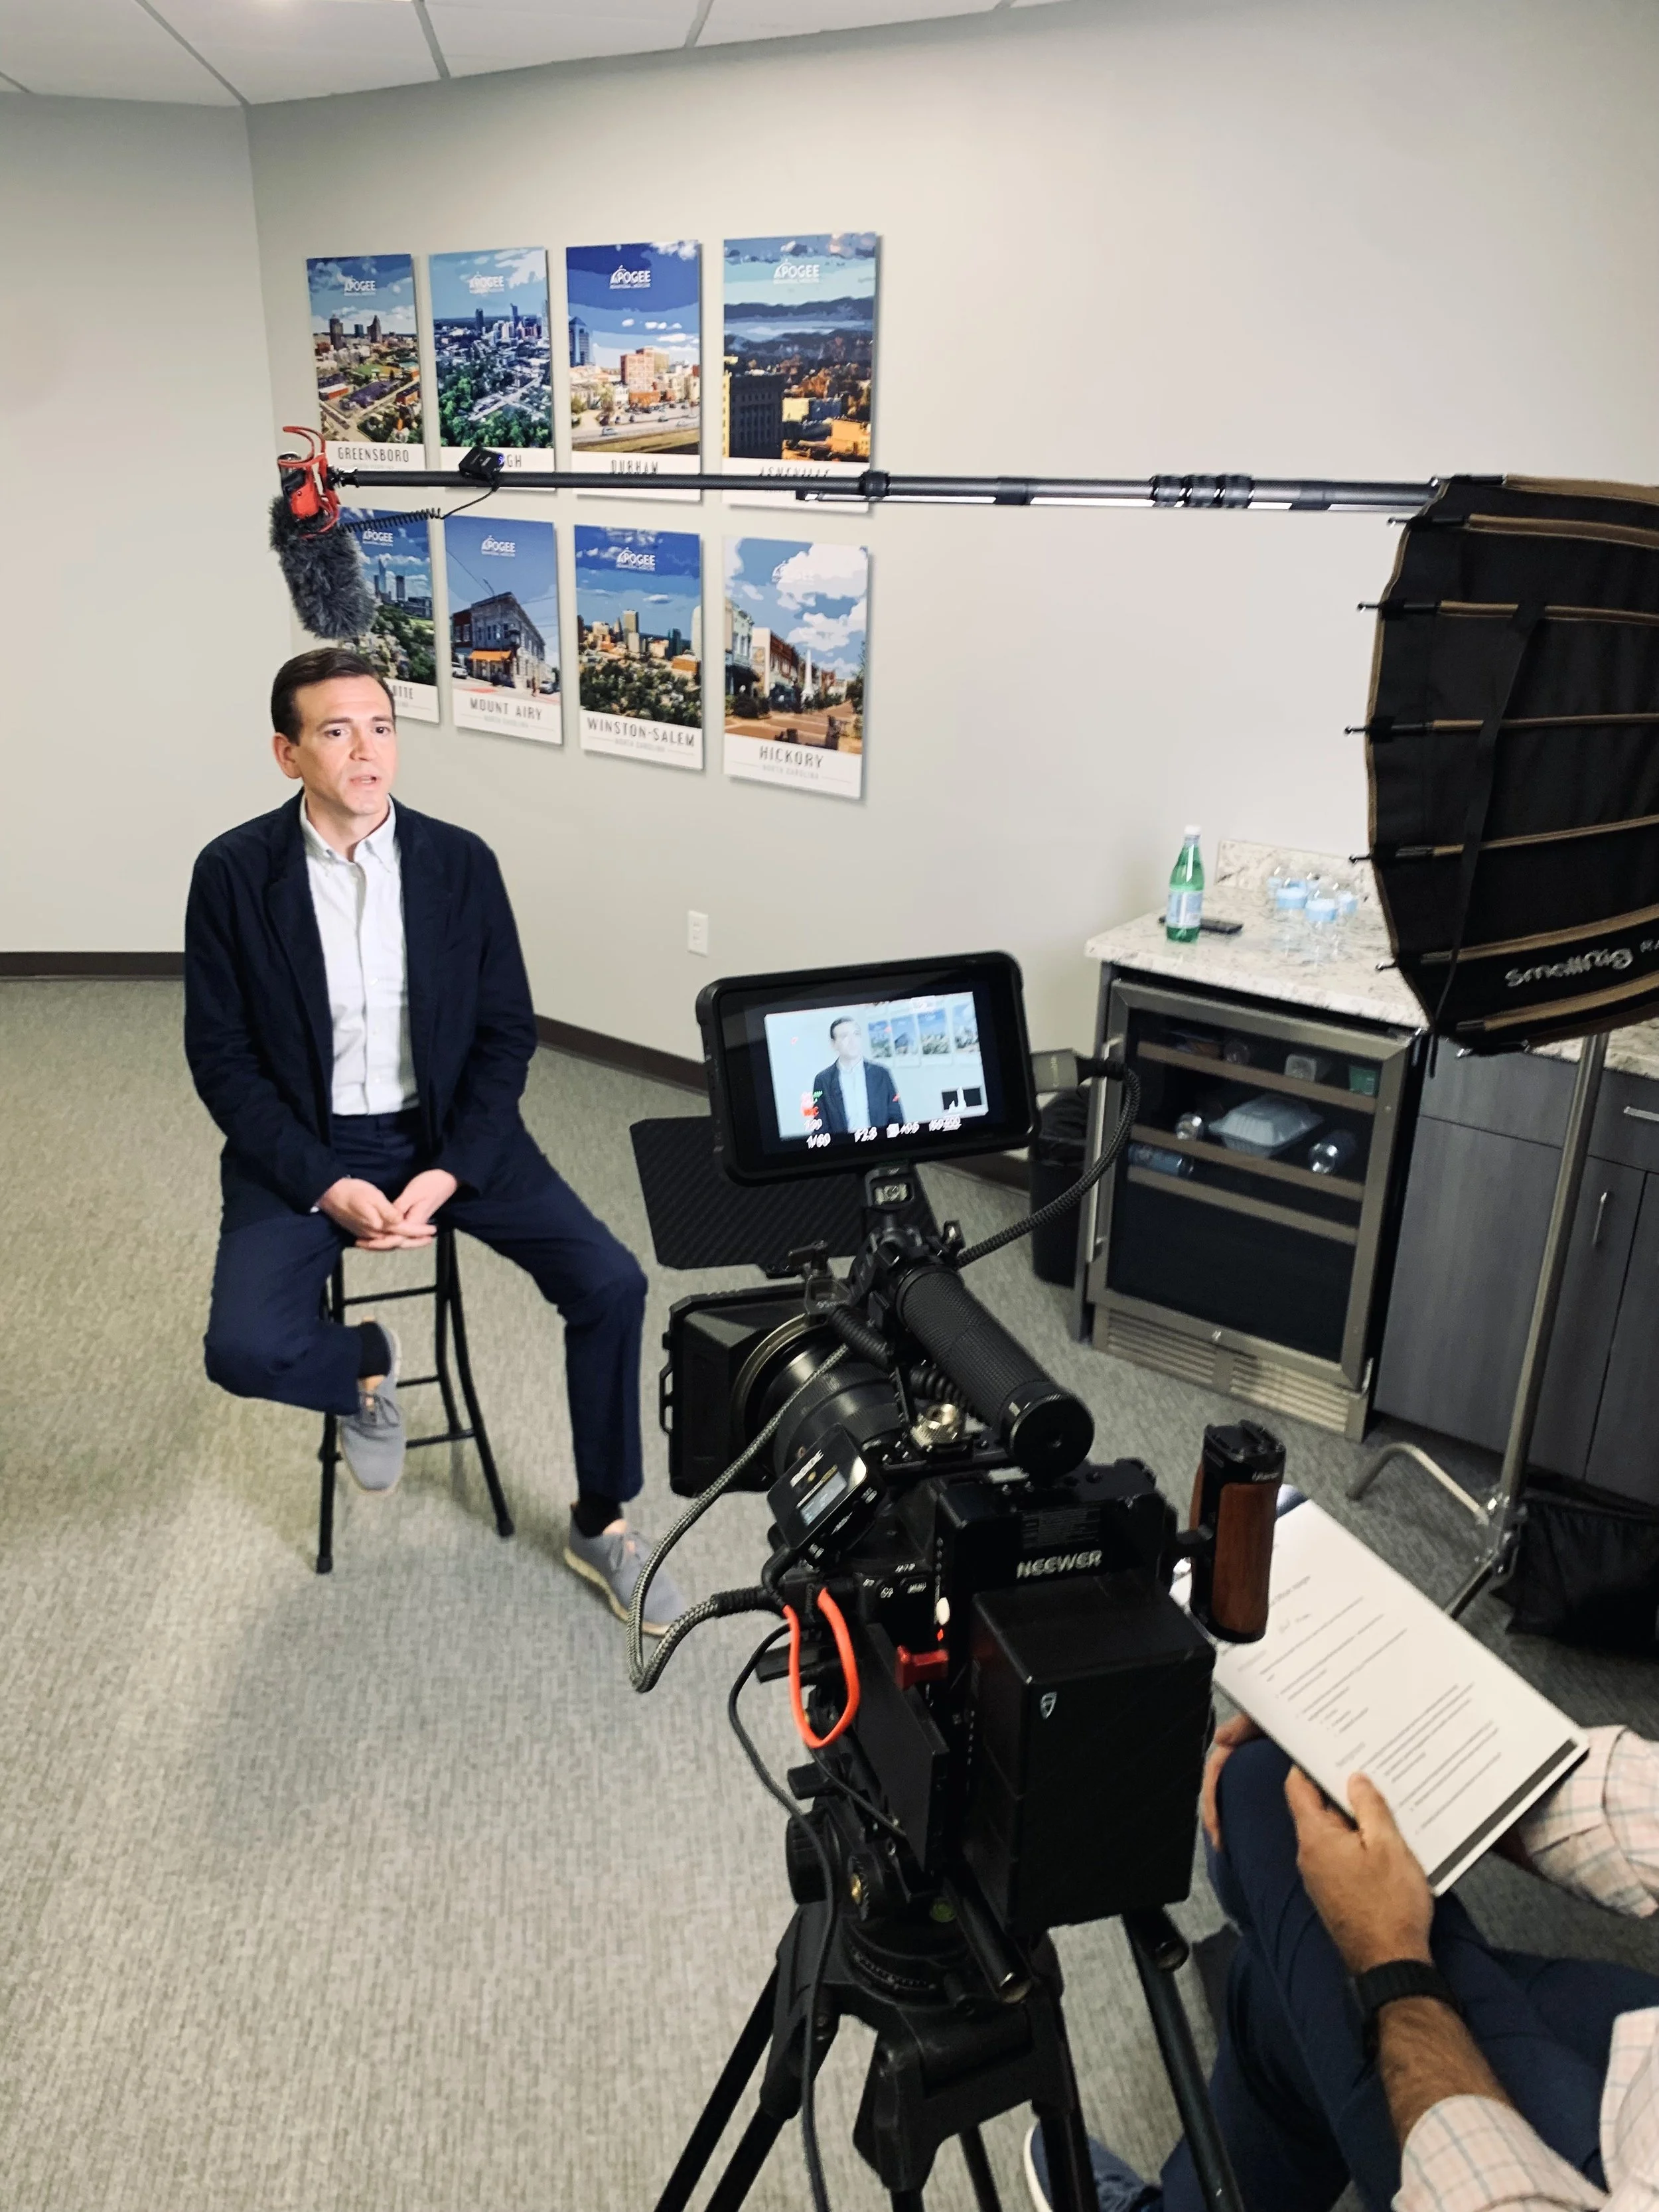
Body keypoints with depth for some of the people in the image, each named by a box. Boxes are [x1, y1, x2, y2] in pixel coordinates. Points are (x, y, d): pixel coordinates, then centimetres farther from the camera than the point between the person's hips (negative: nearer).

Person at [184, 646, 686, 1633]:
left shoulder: (460, 861, -4)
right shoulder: (235, 873, -8)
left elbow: (508, 1032, -2)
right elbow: (222, 1057, -6)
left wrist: (449, 1172, -15)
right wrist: (326, 1184, -17)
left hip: (449, 1130, 1)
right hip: (306, 1145, -1)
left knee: (612, 1283, -15)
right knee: (246, 1350, -24)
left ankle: (602, 1523, 7)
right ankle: (367, 1367, 14)